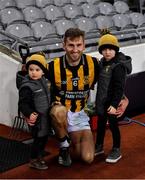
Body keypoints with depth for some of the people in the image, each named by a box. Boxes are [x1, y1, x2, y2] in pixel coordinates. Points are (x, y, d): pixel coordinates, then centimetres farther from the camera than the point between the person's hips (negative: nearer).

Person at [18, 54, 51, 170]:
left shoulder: (43, 81, 3)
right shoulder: (27, 86, -22)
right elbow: (22, 104, -23)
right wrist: (29, 114, -35)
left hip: (45, 116, 8)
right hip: (36, 118, -8)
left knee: (44, 138, 18)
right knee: (39, 139, 1)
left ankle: (39, 157, 37)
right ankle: (33, 161, 18)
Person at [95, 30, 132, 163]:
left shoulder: (119, 66, -19)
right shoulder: (102, 63, 6)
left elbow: (119, 88, -21)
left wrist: (114, 104, -24)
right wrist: (99, 100, 15)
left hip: (112, 103, -8)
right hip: (101, 101, 8)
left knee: (113, 125, 4)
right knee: (101, 124, 19)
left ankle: (116, 151, 19)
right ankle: (99, 146, 36)